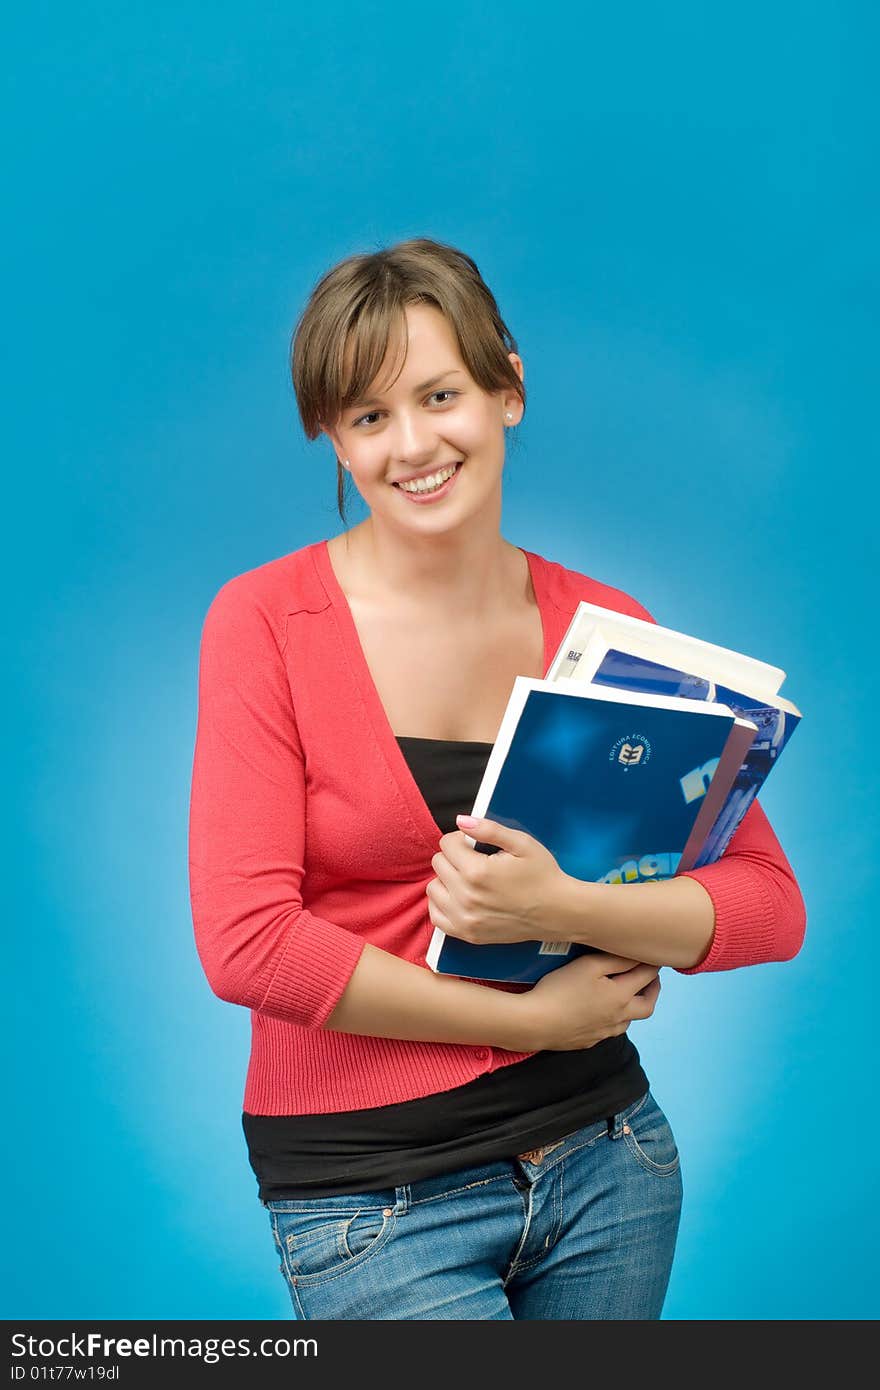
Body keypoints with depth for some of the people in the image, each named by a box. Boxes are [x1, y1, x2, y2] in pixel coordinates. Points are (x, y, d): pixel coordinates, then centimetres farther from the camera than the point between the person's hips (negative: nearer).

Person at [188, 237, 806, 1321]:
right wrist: (530, 1017, -13)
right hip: (370, 1195, -3)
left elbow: (772, 903, -4)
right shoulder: (265, 622, -9)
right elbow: (247, 944, -16)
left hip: (604, 1153, 4)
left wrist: (567, 908, -21)